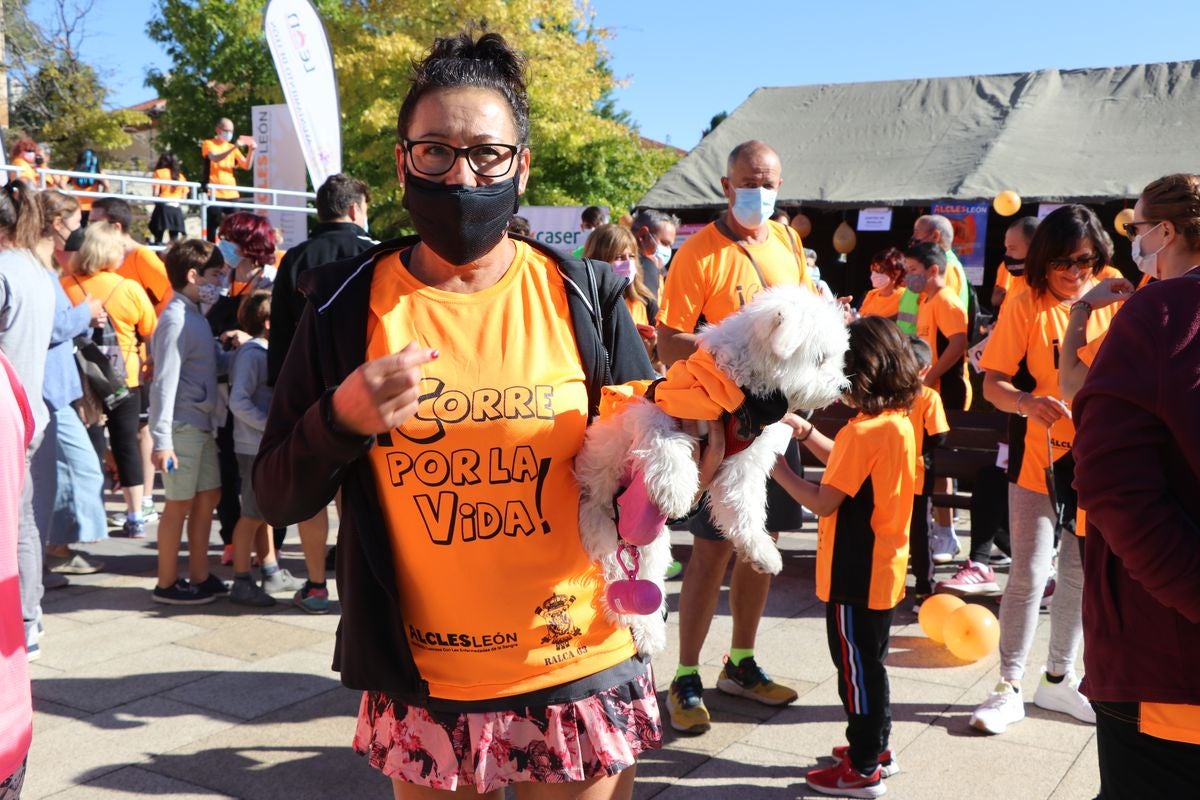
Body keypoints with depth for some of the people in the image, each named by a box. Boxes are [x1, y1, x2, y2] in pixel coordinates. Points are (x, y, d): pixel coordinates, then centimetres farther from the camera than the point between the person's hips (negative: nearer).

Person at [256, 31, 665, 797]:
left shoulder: (584, 296, -5)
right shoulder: (350, 302, -4)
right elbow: (278, 498, -2)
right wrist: (341, 419, -20)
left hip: (581, 680, 0)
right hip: (421, 692, 0)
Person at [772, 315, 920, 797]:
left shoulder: (863, 431, -24)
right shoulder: (899, 422, 3)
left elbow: (823, 502, -21)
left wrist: (775, 465, -12)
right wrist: (805, 432, 10)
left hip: (855, 575, -9)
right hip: (883, 567, 9)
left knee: (857, 666, 4)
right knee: (868, 661, 22)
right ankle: (875, 748, 36)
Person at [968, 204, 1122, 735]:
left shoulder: (1112, 302, 2)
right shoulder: (1026, 306, -8)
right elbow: (992, 383, -12)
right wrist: (1028, 403, -32)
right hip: (1039, 457, -4)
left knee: (1082, 572, 13)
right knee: (1028, 574, -2)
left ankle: (1058, 678, 30)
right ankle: (1009, 688, 10)